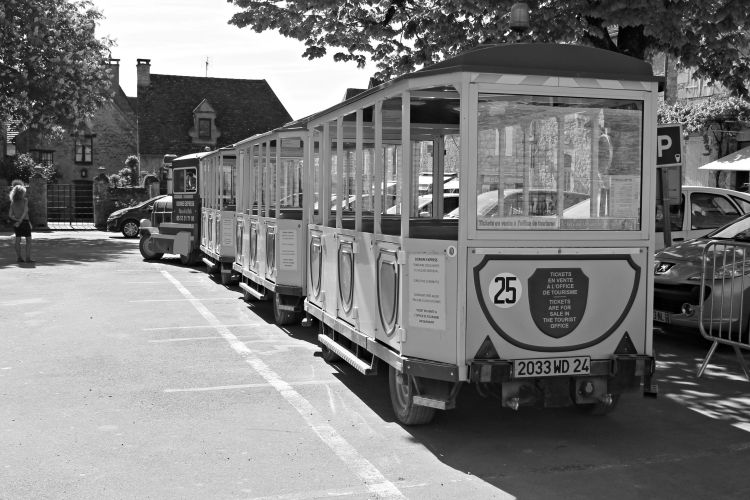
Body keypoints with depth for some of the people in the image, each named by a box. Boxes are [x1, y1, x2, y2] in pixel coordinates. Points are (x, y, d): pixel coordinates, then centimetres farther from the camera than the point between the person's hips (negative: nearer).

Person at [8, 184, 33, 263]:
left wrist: (17, 220, -3)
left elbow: (10, 214, 2)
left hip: (16, 223, 5)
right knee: (28, 240, 0)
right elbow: (25, 211, -16)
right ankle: (28, 258, -6)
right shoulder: (25, 200, -6)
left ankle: (19, 257, 7)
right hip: (25, 222, -5)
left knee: (18, 241, 8)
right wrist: (20, 221, -15)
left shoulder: (13, 202, 7)